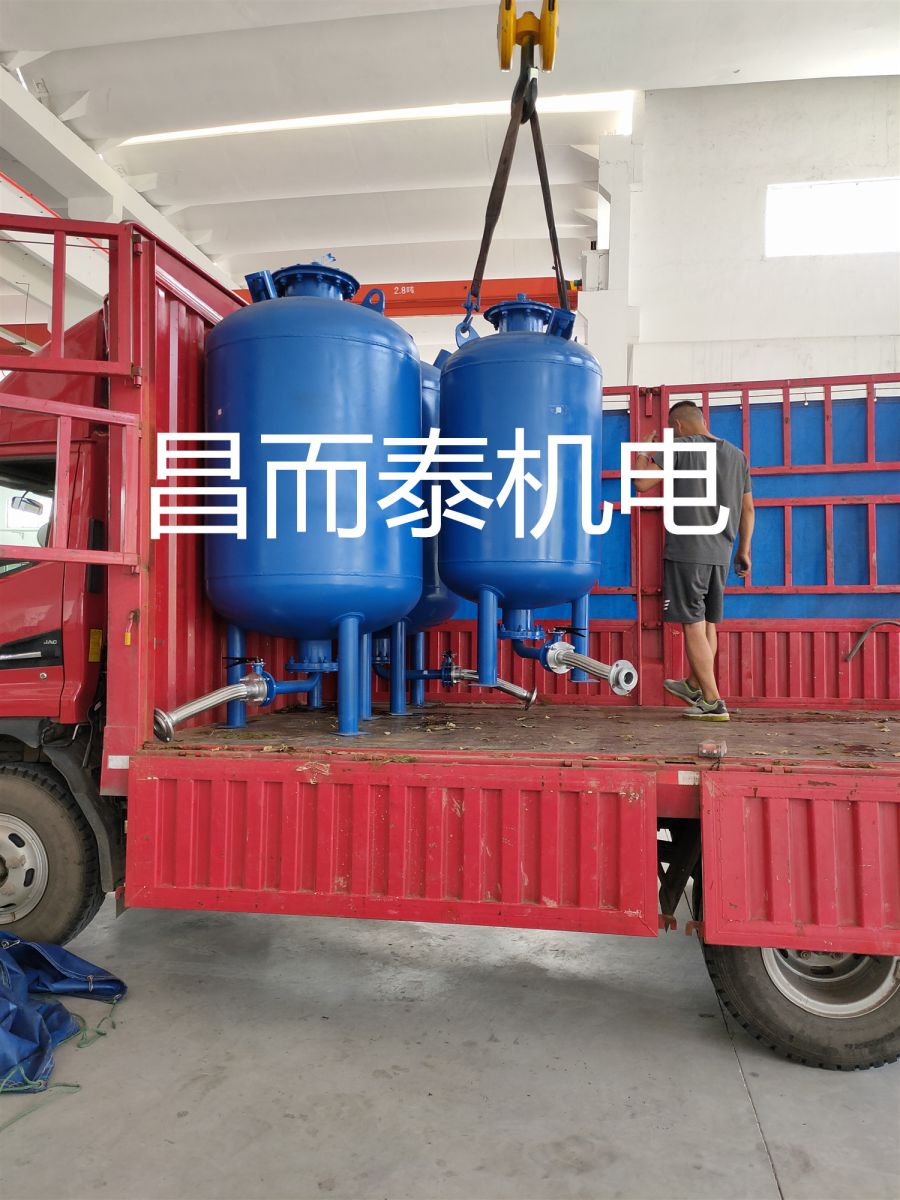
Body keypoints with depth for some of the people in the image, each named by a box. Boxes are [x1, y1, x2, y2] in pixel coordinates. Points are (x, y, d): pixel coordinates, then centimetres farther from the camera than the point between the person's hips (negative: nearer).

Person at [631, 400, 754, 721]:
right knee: (707, 623, 17)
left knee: (693, 625, -2)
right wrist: (744, 550, 23)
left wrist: (643, 453, 12)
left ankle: (713, 702, -1)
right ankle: (695, 686, 33)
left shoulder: (680, 448, -4)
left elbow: (642, 482, -7)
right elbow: (747, 508, 16)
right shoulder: (737, 455, 14)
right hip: (720, 553, 6)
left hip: (686, 550, -6)